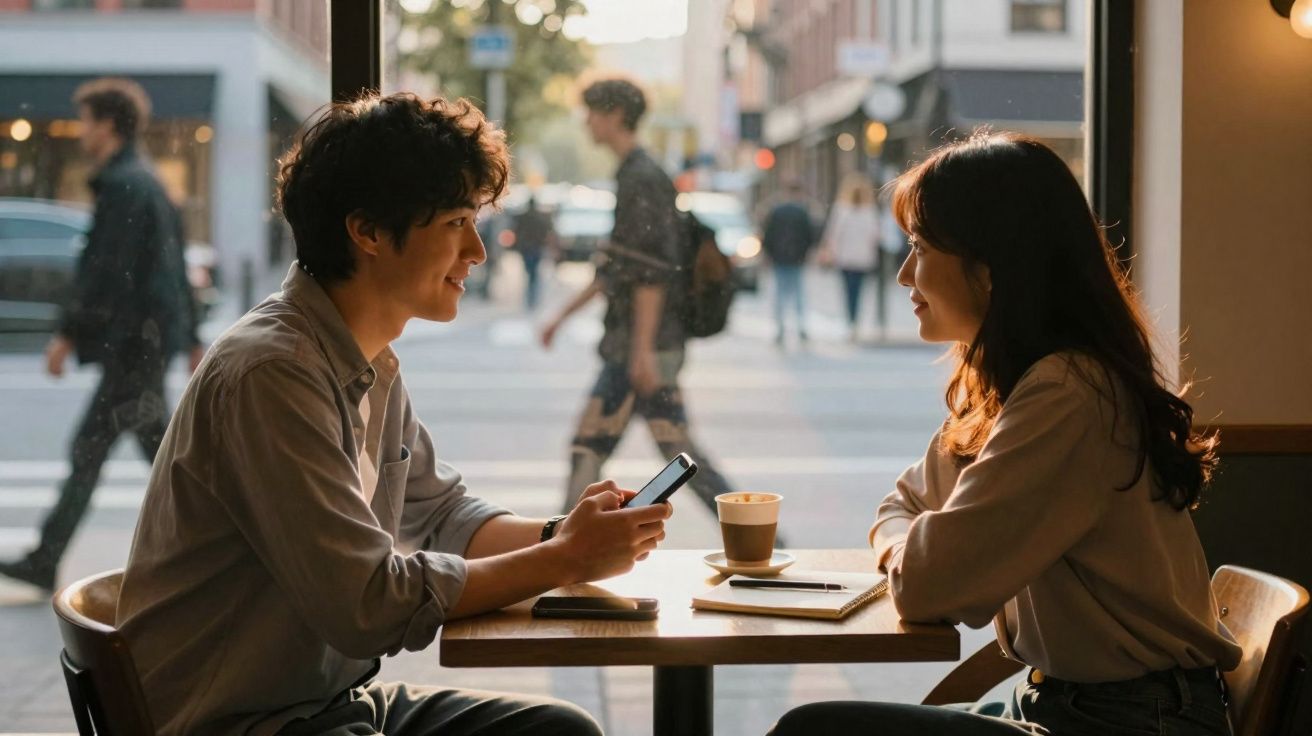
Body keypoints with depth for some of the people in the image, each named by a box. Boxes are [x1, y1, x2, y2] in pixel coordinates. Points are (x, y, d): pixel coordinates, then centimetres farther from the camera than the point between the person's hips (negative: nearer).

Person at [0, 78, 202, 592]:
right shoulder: (145, 182, 17)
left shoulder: (121, 185, -14)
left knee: (163, 453, -5)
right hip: (136, 342, 10)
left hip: (134, 342, -10)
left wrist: (68, 334, -18)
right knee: (88, 451, 11)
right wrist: (191, 338, 23)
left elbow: (107, 271, -21)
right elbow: (175, 267, 20)